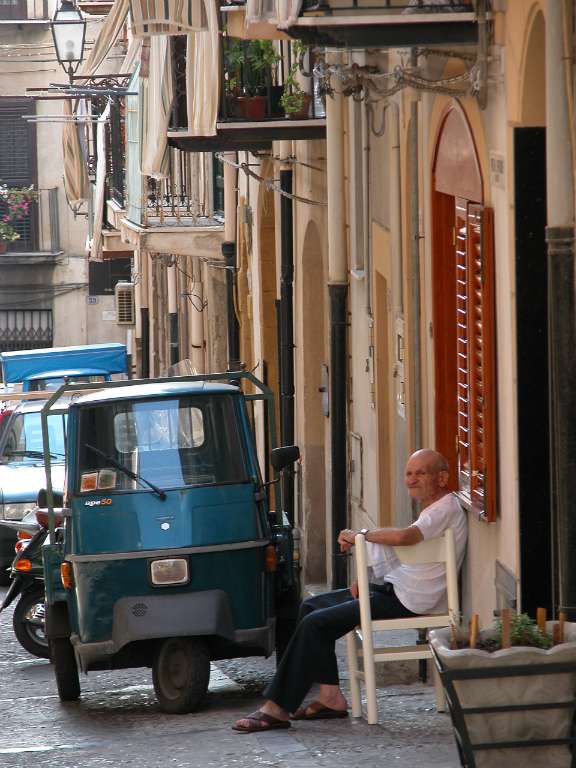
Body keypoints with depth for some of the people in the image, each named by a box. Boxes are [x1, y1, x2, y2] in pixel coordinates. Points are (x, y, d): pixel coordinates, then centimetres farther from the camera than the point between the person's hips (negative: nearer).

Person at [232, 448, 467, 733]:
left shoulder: (446, 510, -14)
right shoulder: (431, 509, 19)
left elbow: (403, 537, -31)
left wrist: (361, 534, -15)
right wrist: (363, 580, 7)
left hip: (406, 601, -11)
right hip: (392, 588, 11)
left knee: (314, 624, -15)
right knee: (311, 607, 12)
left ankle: (277, 708, -10)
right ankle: (330, 696, 6)